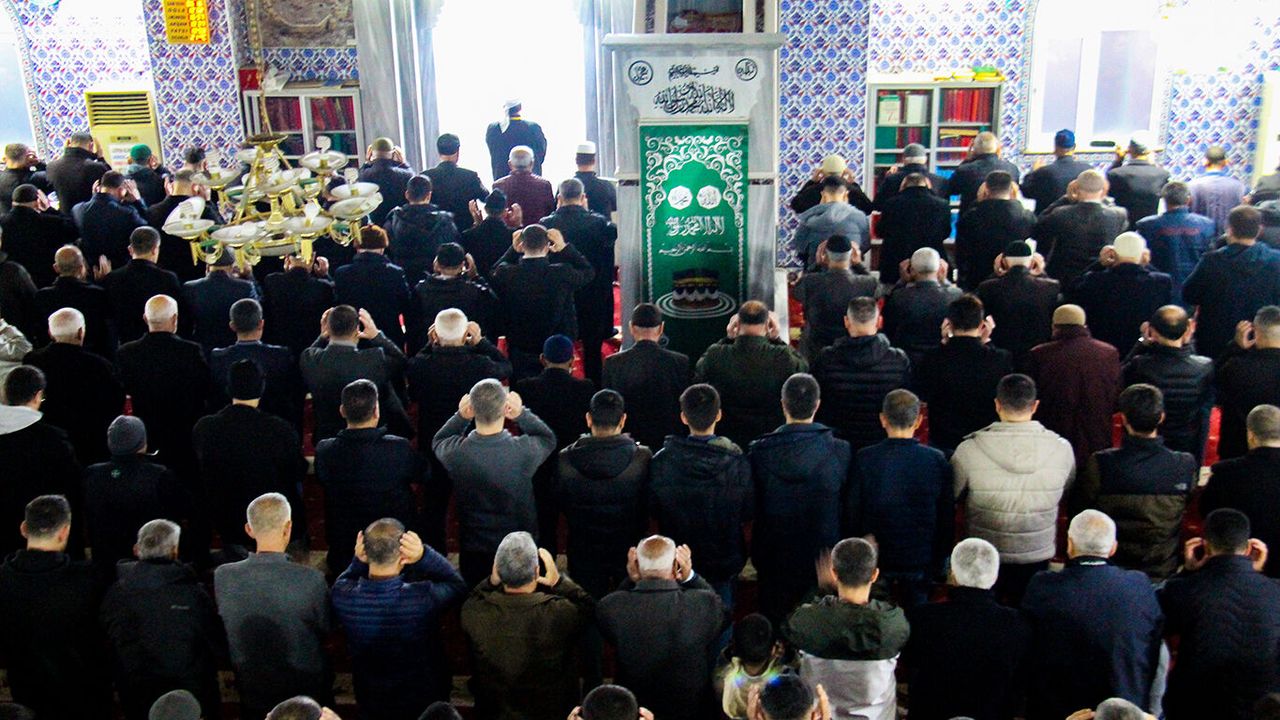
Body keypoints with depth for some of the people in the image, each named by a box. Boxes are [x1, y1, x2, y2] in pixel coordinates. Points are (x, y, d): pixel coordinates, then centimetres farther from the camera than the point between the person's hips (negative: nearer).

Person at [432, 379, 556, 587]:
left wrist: (460, 417, -7)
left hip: (473, 552, 1)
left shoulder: (457, 452, -23)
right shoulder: (524, 450, -26)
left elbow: (437, 442, 4)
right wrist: (522, 414, -10)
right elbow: (549, 439, -1)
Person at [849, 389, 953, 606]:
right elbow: (947, 517, -2)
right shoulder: (937, 460, -8)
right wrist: (939, 562, 10)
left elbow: (853, 513, -5)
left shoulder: (864, 459, -11)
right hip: (921, 562, 1)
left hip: (876, 561, 0)